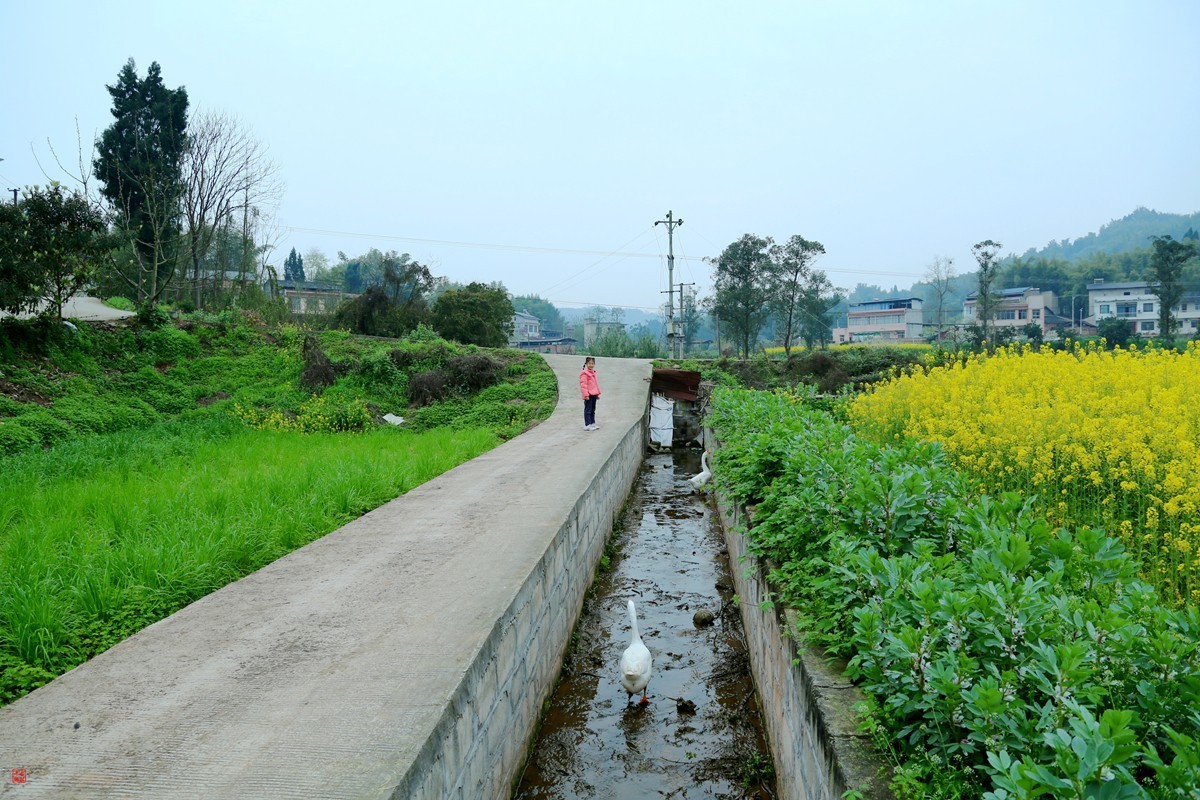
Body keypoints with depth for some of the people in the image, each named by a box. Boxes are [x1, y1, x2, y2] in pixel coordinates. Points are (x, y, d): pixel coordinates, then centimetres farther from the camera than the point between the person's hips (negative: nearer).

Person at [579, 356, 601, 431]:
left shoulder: (593, 373, 15)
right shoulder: (584, 373, -12)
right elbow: (583, 385, -16)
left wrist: (598, 393, 20)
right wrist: (586, 395, -21)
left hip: (594, 394, 9)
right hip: (588, 395, -9)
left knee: (593, 410, 15)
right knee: (588, 410, -5)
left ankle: (592, 423, 24)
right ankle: (587, 425, -3)